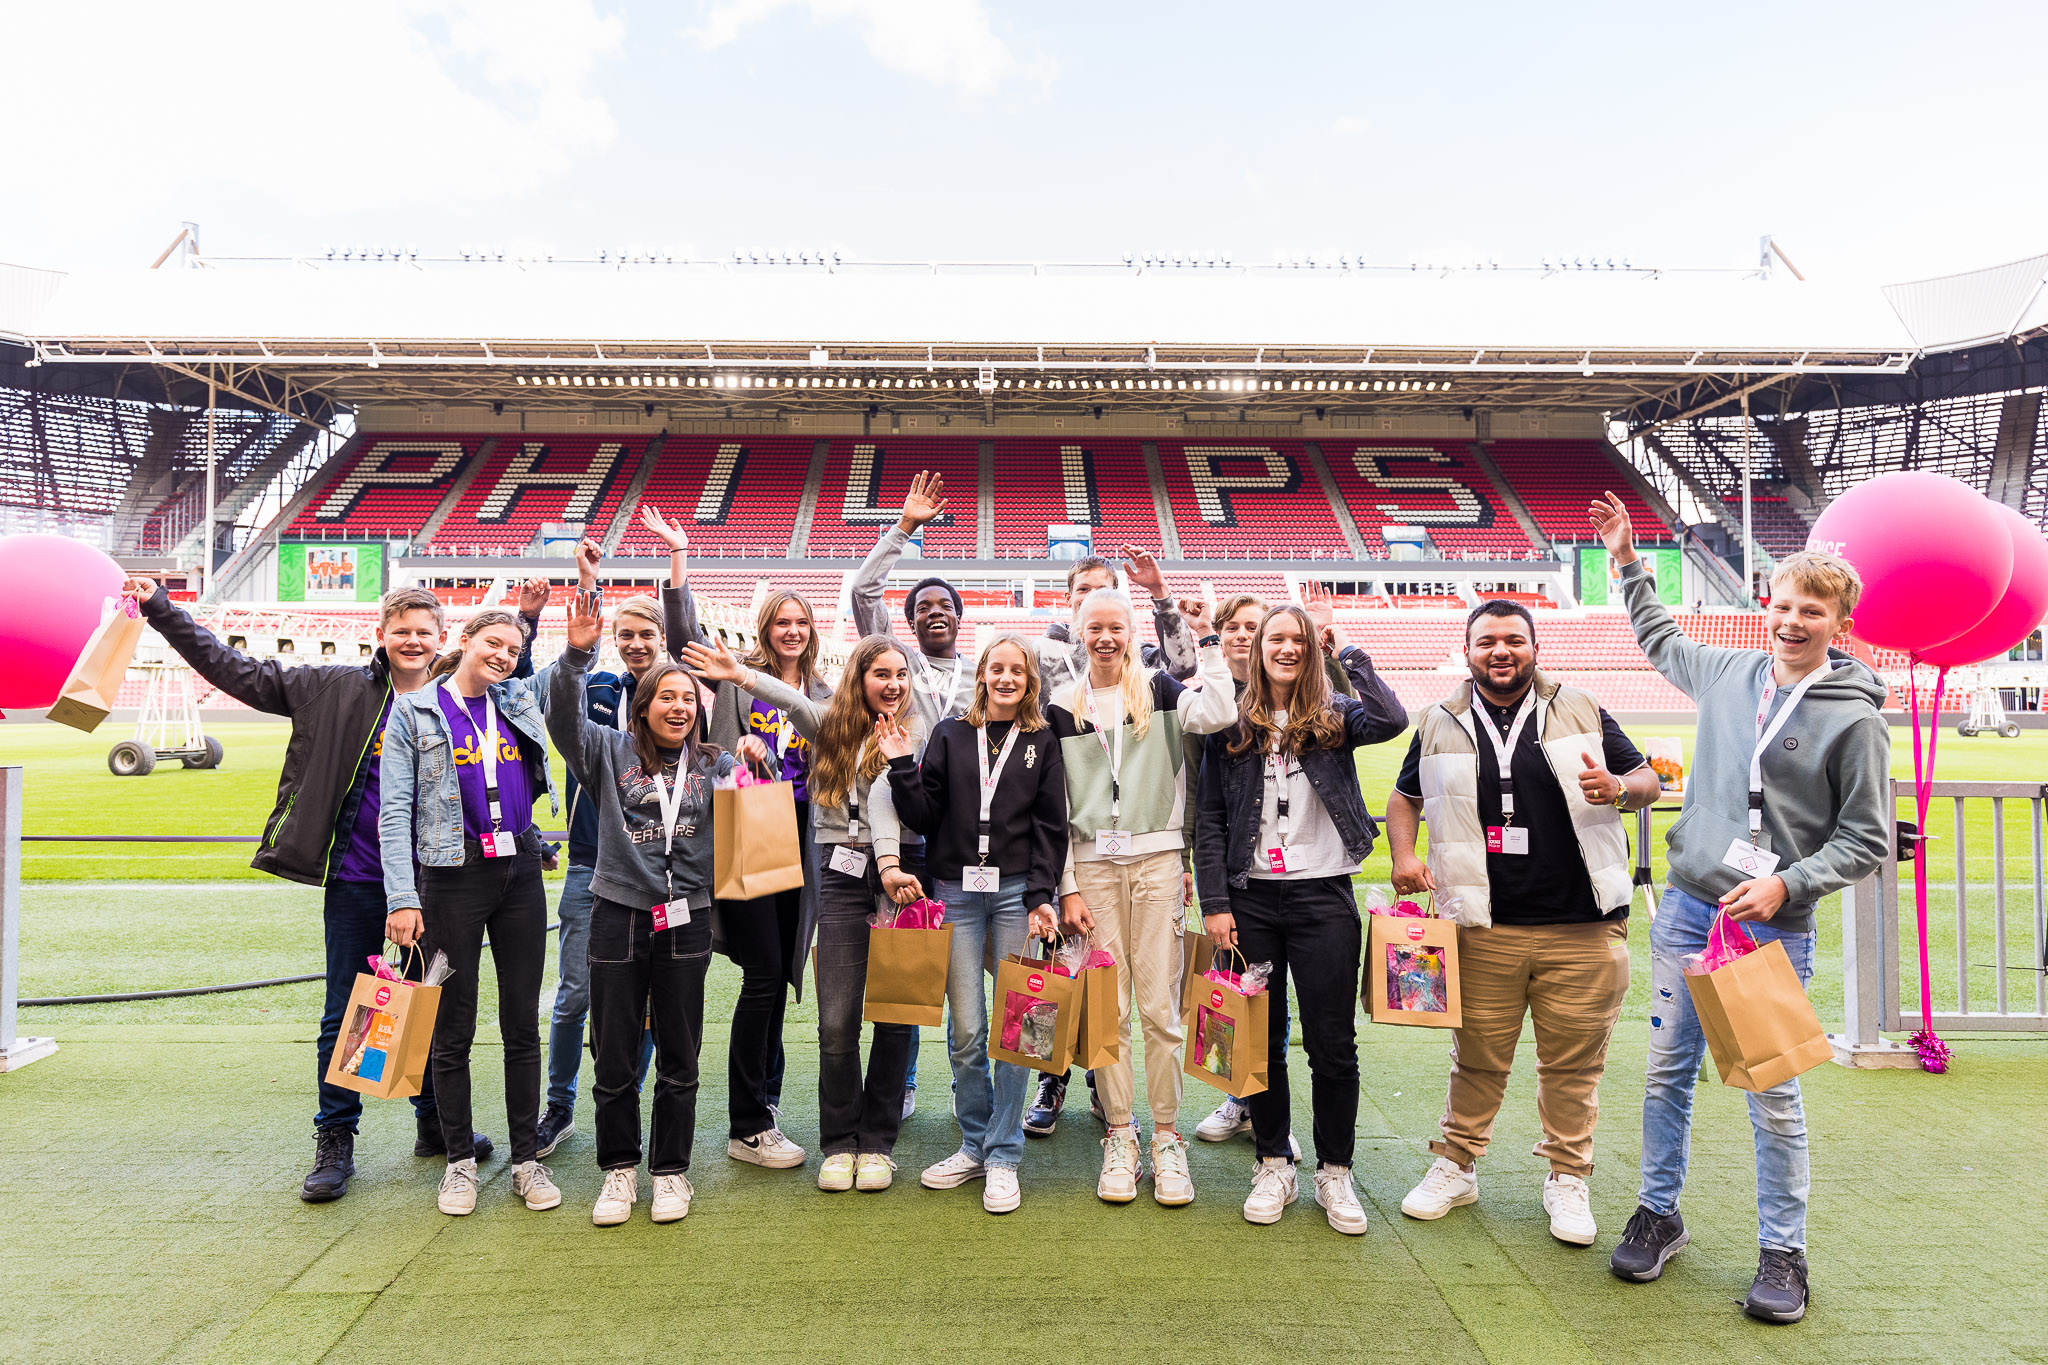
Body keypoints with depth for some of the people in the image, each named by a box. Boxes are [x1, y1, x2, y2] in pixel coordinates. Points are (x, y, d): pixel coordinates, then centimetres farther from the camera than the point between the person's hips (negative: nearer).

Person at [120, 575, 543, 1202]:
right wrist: (160, 610, 1)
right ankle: (334, 1142, 22)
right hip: (356, 879, -1)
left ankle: (435, 1124, 32)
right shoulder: (338, 689, -2)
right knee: (345, 1014, 7)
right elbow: (237, 672, 1)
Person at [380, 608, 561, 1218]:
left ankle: (526, 1157, 19)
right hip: (452, 875, -3)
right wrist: (402, 898, -11)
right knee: (453, 1029, 6)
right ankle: (459, 1161, 22)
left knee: (523, 1024, 8)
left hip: (520, 871, 3)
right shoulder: (413, 710, 0)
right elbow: (394, 812, -4)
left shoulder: (521, 702, 9)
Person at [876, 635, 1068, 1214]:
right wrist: (902, 767, -7)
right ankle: (974, 1145, 21)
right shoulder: (950, 735, 9)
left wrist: (1041, 896, -5)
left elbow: (1050, 826, 4)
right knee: (966, 1031, 4)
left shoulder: (1042, 743, 8)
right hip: (956, 892, 1)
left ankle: (1003, 1157, 12)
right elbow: (924, 817, 6)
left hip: (1016, 892, -1)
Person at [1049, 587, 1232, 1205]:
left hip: (1156, 861, -1)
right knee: (1107, 1008, 4)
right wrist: (1067, 887, 3)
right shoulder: (1062, 708, 10)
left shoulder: (1159, 689, 6)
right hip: (1091, 865, 2)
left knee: (1160, 1008, 0)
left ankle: (1167, 1140, 12)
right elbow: (1056, 808, 8)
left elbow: (1219, 715, -15)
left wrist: (1207, 639, -12)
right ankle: (1119, 1137, 16)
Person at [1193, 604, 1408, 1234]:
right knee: (1261, 1040, 9)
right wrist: (1214, 904, -3)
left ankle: (1334, 1173, 20)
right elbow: (1209, 822, 3)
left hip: (1323, 897, -1)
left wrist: (1348, 654, -8)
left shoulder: (1332, 719, 5)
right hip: (1251, 899, 1)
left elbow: (1392, 720, -18)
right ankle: (1273, 1166, 25)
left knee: (1333, 1044, 3)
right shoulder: (1232, 726, 5)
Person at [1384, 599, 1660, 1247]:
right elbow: (1404, 798, 18)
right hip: (1484, 928, 0)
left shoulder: (1580, 710, 6)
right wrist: (1404, 854, 0)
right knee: (1477, 1056, 9)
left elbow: (1647, 780, 11)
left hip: (1583, 927, 0)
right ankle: (1455, 1166, 27)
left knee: (1573, 1061, 8)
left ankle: (1567, 1180, 26)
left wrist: (1618, 788, -12)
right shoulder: (1441, 724, 8)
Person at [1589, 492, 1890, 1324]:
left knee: (1772, 1095, 4)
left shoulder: (1854, 717, -5)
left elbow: (1866, 840, -4)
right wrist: (1626, 560, 28)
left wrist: (1788, 884, -16)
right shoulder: (1728, 674, 7)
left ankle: (1783, 1252, 21)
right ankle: (1659, 1214, 27)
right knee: (1669, 1070, 11)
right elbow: (1659, 639, 29)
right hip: (1686, 906, 4)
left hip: (1774, 925, -4)